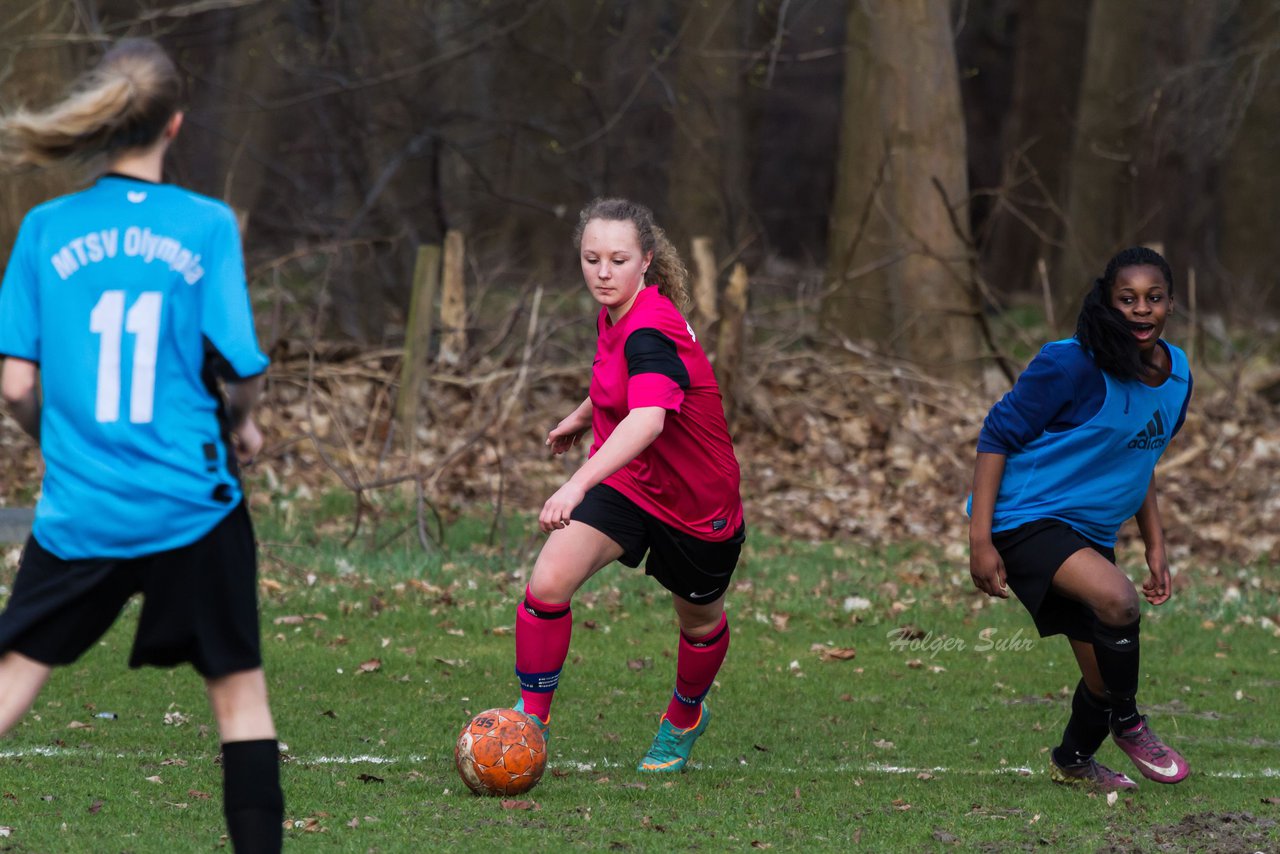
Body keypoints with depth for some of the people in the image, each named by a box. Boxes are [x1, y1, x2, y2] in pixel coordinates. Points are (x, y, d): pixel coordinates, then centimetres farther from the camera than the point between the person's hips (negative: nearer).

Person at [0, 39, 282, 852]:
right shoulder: (207, 226, -6)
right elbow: (240, 368, -7)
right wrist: (241, 422, 15)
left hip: (79, 510, 2)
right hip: (194, 506, -1)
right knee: (239, 685, 11)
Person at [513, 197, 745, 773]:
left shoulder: (650, 331, -31)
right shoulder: (615, 315, -6)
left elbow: (649, 420, -50)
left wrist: (578, 485, -61)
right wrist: (582, 415, 35)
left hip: (697, 504, -6)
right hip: (622, 483, 6)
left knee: (701, 622, 18)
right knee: (547, 584, -18)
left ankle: (684, 720, 48)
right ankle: (531, 720, -6)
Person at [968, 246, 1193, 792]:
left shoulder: (1177, 373, 4)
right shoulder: (1073, 366, -20)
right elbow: (997, 435, -15)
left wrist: (1155, 547, 17)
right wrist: (980, 540, -19)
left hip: (1092, 534, 8)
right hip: (1027, 518, -8)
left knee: (1106, 672, 11)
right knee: (1117, 599, -32)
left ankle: (1074, 762, 41)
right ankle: (1126, 723, -7)